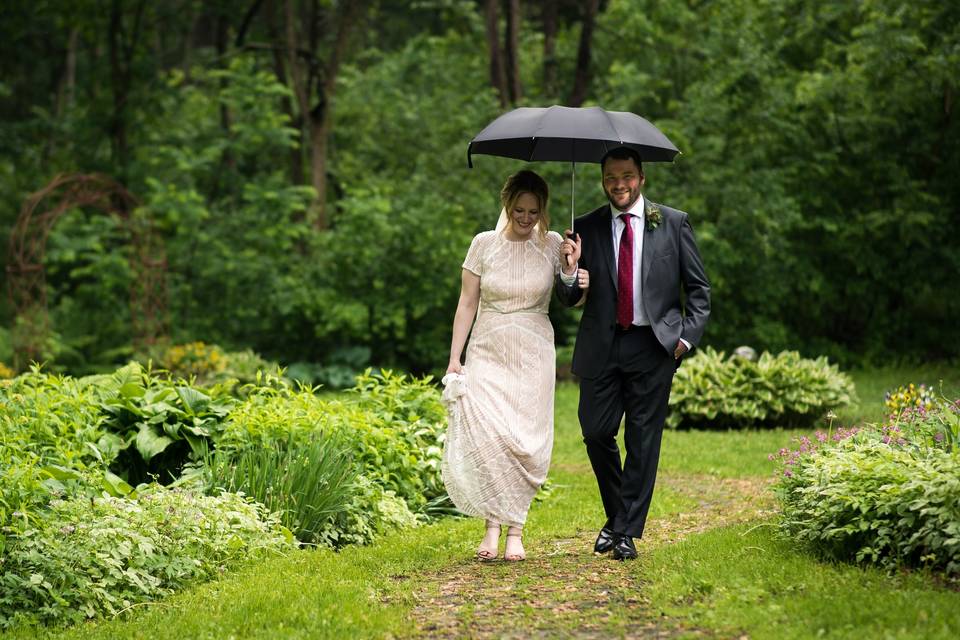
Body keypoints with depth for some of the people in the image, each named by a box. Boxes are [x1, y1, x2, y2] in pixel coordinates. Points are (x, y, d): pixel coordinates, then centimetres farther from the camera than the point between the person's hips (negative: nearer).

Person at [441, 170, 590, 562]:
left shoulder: (551, 245, 2)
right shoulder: (484, 244, 1)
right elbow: (466, 304, 3)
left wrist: (581, 284, -17)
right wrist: (454, 359, -2)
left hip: (532, 354, 0)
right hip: (488, 353, 0)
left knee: (525, 441, -4)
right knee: (484, 434, -16)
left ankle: (515, 529, 4)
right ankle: (494, 522, -8)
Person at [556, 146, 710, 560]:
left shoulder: (674, 224, 3)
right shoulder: (586, 228, 5)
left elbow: (698, 288, 7)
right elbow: (570, 299, 5)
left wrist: (687, 337, -4)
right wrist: (569, 268, -16)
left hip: (653, 346, -1)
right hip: (601, 347, 2)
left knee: (643, 440, 0)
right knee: (596, 433, 1)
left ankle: (628, 532, 7)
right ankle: (616, 515, 24)